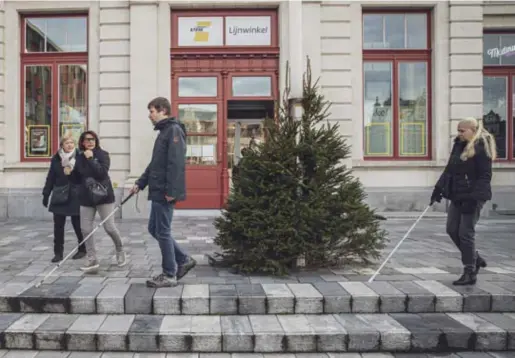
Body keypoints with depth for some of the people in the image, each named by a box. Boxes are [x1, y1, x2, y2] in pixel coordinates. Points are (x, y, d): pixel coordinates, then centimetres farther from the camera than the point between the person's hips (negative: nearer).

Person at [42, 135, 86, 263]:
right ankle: (58, 253, 13)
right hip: (59, 195, 3)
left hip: (76, 195, -3)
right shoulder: (56, 159, 3)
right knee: (58, 225, 4)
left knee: (77, 223, 6)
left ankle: (82, 249, 23)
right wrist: (46, 194, 6)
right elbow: (50, 178, 7)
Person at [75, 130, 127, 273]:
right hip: (86, 198, 5)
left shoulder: (102, 154, -6)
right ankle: (92, 260, 12)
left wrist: (90, 159, -21)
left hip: (103, 196, -5)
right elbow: (77, 177, 17)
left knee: (109, 227, -3)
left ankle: (120, 251, 24)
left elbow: (102, 173, -21)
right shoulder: (80, 157, 8)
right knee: (86, 230, 1)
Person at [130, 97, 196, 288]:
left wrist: (171, 191, -24)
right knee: (154, 229, 15)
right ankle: (184, 260, 22)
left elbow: (176, 163, -20)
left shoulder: (174, 130, -11)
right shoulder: (164, 132, 19)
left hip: (165, 193, -10)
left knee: (162, 232, -3)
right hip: (158, 191, 10)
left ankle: (169, 275, 9)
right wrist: (140, 183, 19)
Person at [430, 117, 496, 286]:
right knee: (452, 229, 10)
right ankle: (476, 259, 29)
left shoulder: (482, 148, -12)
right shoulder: (458, 145, 12)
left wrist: (473, 198, -23)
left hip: (473, 196, -8)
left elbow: (485, 176, -16)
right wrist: (439, 188, 9)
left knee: (466, 233, -5)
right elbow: (449, 170, 17)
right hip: (457, 196, 8)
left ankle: (470, 273, 7)